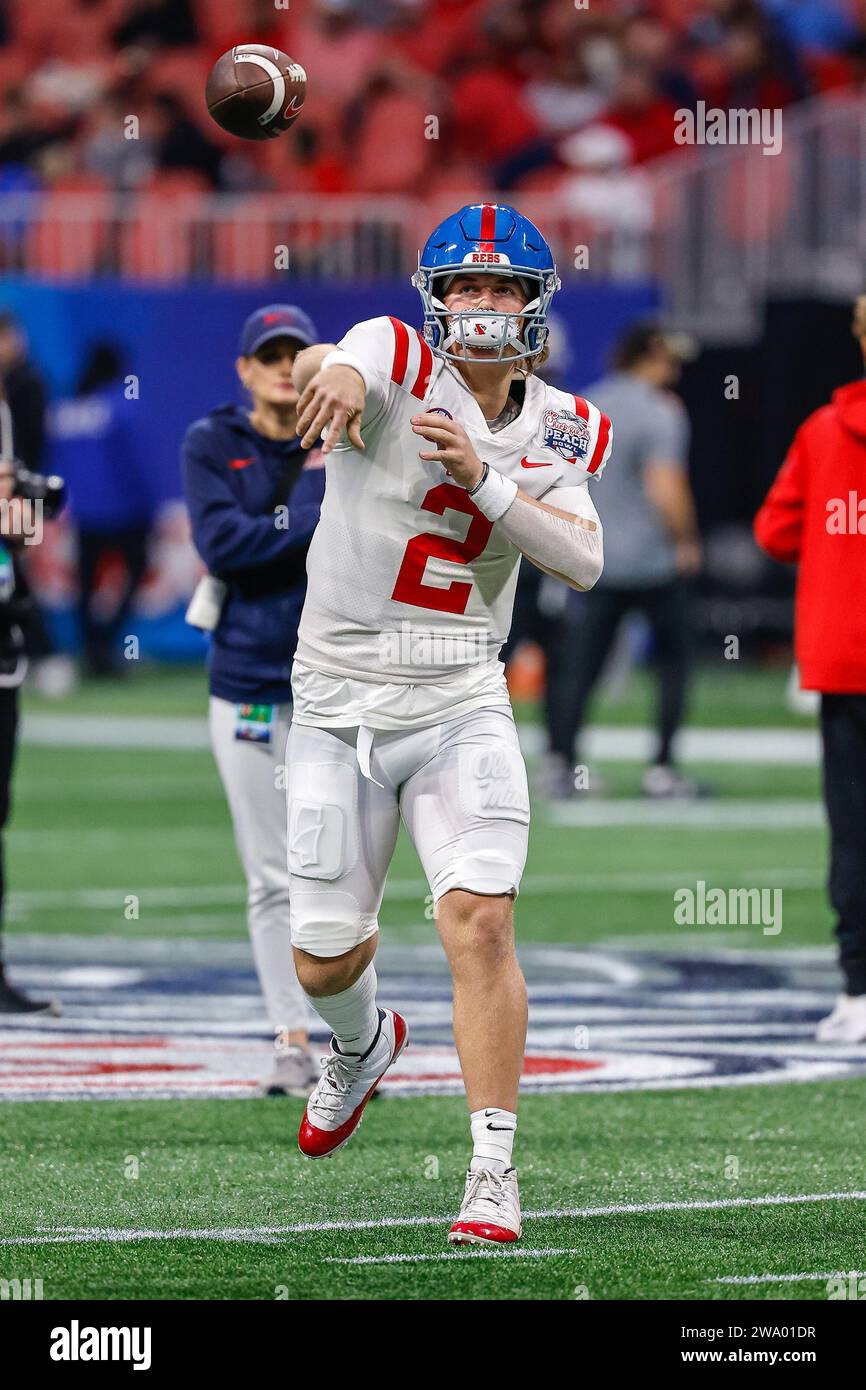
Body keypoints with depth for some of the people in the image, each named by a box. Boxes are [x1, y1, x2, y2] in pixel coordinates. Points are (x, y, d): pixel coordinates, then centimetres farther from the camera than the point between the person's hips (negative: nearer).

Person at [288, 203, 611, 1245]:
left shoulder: (561, 431, 3)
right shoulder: (402, 364, -9)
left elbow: (582, 564, -11)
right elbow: (332, 364, -34)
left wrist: (483, 475, -25)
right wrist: (338, 373, -60)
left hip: (460, 707, 1)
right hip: (338, 704, -1)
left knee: (480, 922, -18)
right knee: (324, 960, 7)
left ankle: (494, 1169, -12)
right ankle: (363, 1045, 43)